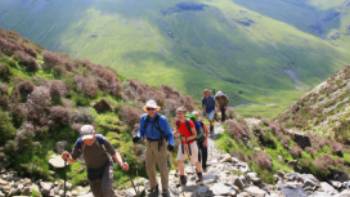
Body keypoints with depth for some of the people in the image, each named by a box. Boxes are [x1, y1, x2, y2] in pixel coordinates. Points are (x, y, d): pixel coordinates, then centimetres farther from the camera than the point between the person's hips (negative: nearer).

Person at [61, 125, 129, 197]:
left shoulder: (101, 139, -32)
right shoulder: (79, 143, -26)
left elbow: (114, 154, -23)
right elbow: (72, 160, -12)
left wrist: (122, 164, -41)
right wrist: (67, 157, -35)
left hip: (106, 166, -3)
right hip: (92, 170, 3)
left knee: (106, 189, -25)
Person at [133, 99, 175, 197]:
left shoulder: (162, 119, -19)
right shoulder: (143, 118, -5)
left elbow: (169, 133, -15)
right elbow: (142, 131, 5)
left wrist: (171, 144, -32)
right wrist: (138, 136, -17)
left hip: (160, 144, -4)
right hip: (149, 144, 5)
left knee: (163, 167, -2)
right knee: (149, 167, 9)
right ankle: (154, 188, 27)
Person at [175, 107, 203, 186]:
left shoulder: (189, 123, -23)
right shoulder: (177, 123, -8)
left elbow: (195, 135, -17)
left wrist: (186, 138, -31)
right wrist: (177, 134, -18)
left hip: (191, 144, -4)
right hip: (182, 144, 4)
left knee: (194, 161, 10)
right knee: (179, 160, -10)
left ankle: (200, 175, 37)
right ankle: (182, 178, 4)